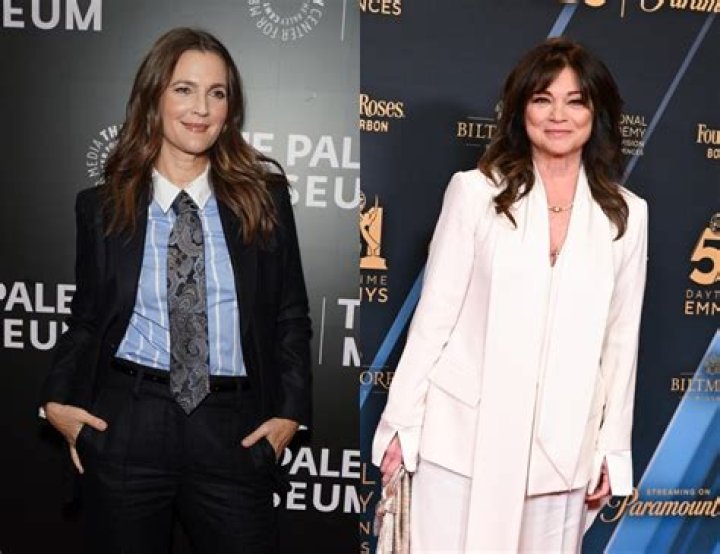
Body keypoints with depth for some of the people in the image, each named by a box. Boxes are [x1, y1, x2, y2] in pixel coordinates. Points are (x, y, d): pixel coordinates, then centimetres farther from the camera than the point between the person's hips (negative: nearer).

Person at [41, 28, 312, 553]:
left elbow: (291, 315, 5)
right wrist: (58, 400, -4)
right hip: (127, 427, 0)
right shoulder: (102, 207, 3)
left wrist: (290, 412, -2)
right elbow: (86, 318, 9)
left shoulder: (264, 196, 2)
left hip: (233, 433, 0)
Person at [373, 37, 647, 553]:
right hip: (463, 435, -2)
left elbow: (621, 339, 7)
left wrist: (611, 448, 8)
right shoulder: (475, 191, -3)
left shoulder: (626, 214, 4)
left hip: (561, 446, 2)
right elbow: (434, 314, -2)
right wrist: (401, 424, -2)